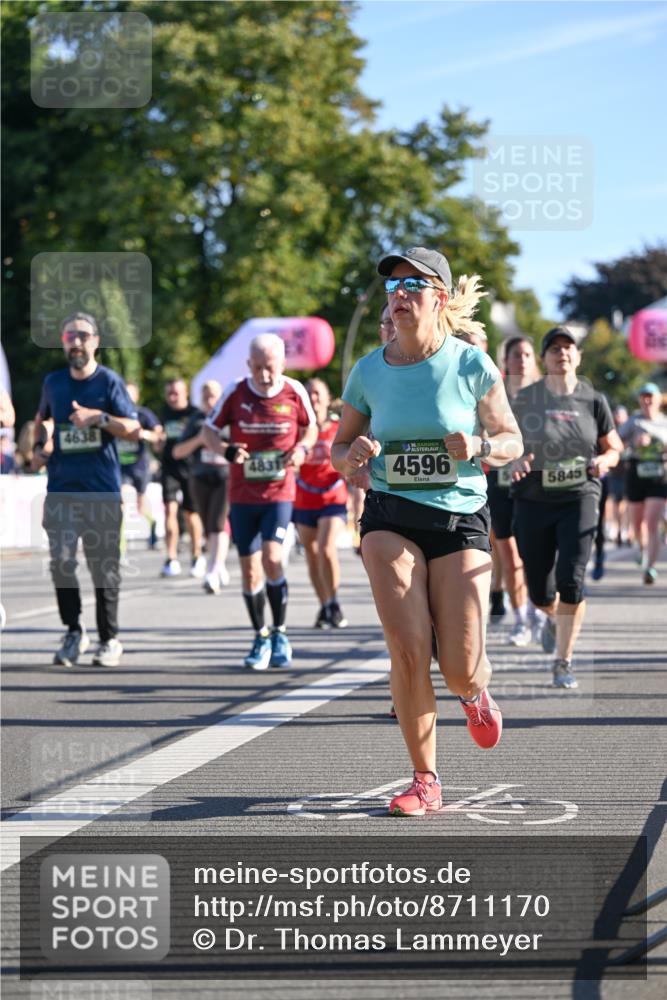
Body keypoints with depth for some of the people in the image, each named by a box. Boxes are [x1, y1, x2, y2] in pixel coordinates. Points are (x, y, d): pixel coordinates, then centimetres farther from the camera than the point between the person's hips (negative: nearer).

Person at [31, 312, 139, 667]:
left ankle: (109, 639, 13)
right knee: (60, 560, -10)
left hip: (102, 490, -3)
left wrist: (98, 417, -21)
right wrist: (41, 445, 11)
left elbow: (132, 426, -6)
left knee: (104, 566, 2)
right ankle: (74, 632, 5)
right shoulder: (53, 382, 11)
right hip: (61, 488, 3)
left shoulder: (109, 381, -1)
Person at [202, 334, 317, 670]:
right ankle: (260, 637, 20)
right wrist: (226, 450, -16)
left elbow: (310, 428, 14)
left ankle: (280, 633, -3)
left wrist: (302, 448, -8)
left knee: (271, 557, -19)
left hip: (280, 493, -1)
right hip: (243, 494, 1)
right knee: (250, 569, 3)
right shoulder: (236, 392, -4)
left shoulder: (295, 392, -3)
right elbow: (208, 430, 5)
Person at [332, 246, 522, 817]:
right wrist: (353, 458, -10)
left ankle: (475, 693, 35)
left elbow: (512, 440, 5)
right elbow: (340, 449, 14)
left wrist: (478, 446, -16)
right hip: (390, 519, 1)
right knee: (408, 651, -14)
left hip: (460, 519, -1)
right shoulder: (369, 372, 2)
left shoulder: (471, 365, -3)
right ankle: (425, 781, -1)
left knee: (460, 669, -5)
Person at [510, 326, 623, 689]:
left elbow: (613, 448, 11)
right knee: (540, 591, 5)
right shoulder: (525, 399, 2)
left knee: (571, 580, -16)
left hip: (579, 498, -1)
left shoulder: (593, 400, 2)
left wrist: (604, 461, -12)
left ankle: (563, 662, -5)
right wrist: (516, 461, -13)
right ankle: (553, 618, 43)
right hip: (533, 499, 1)